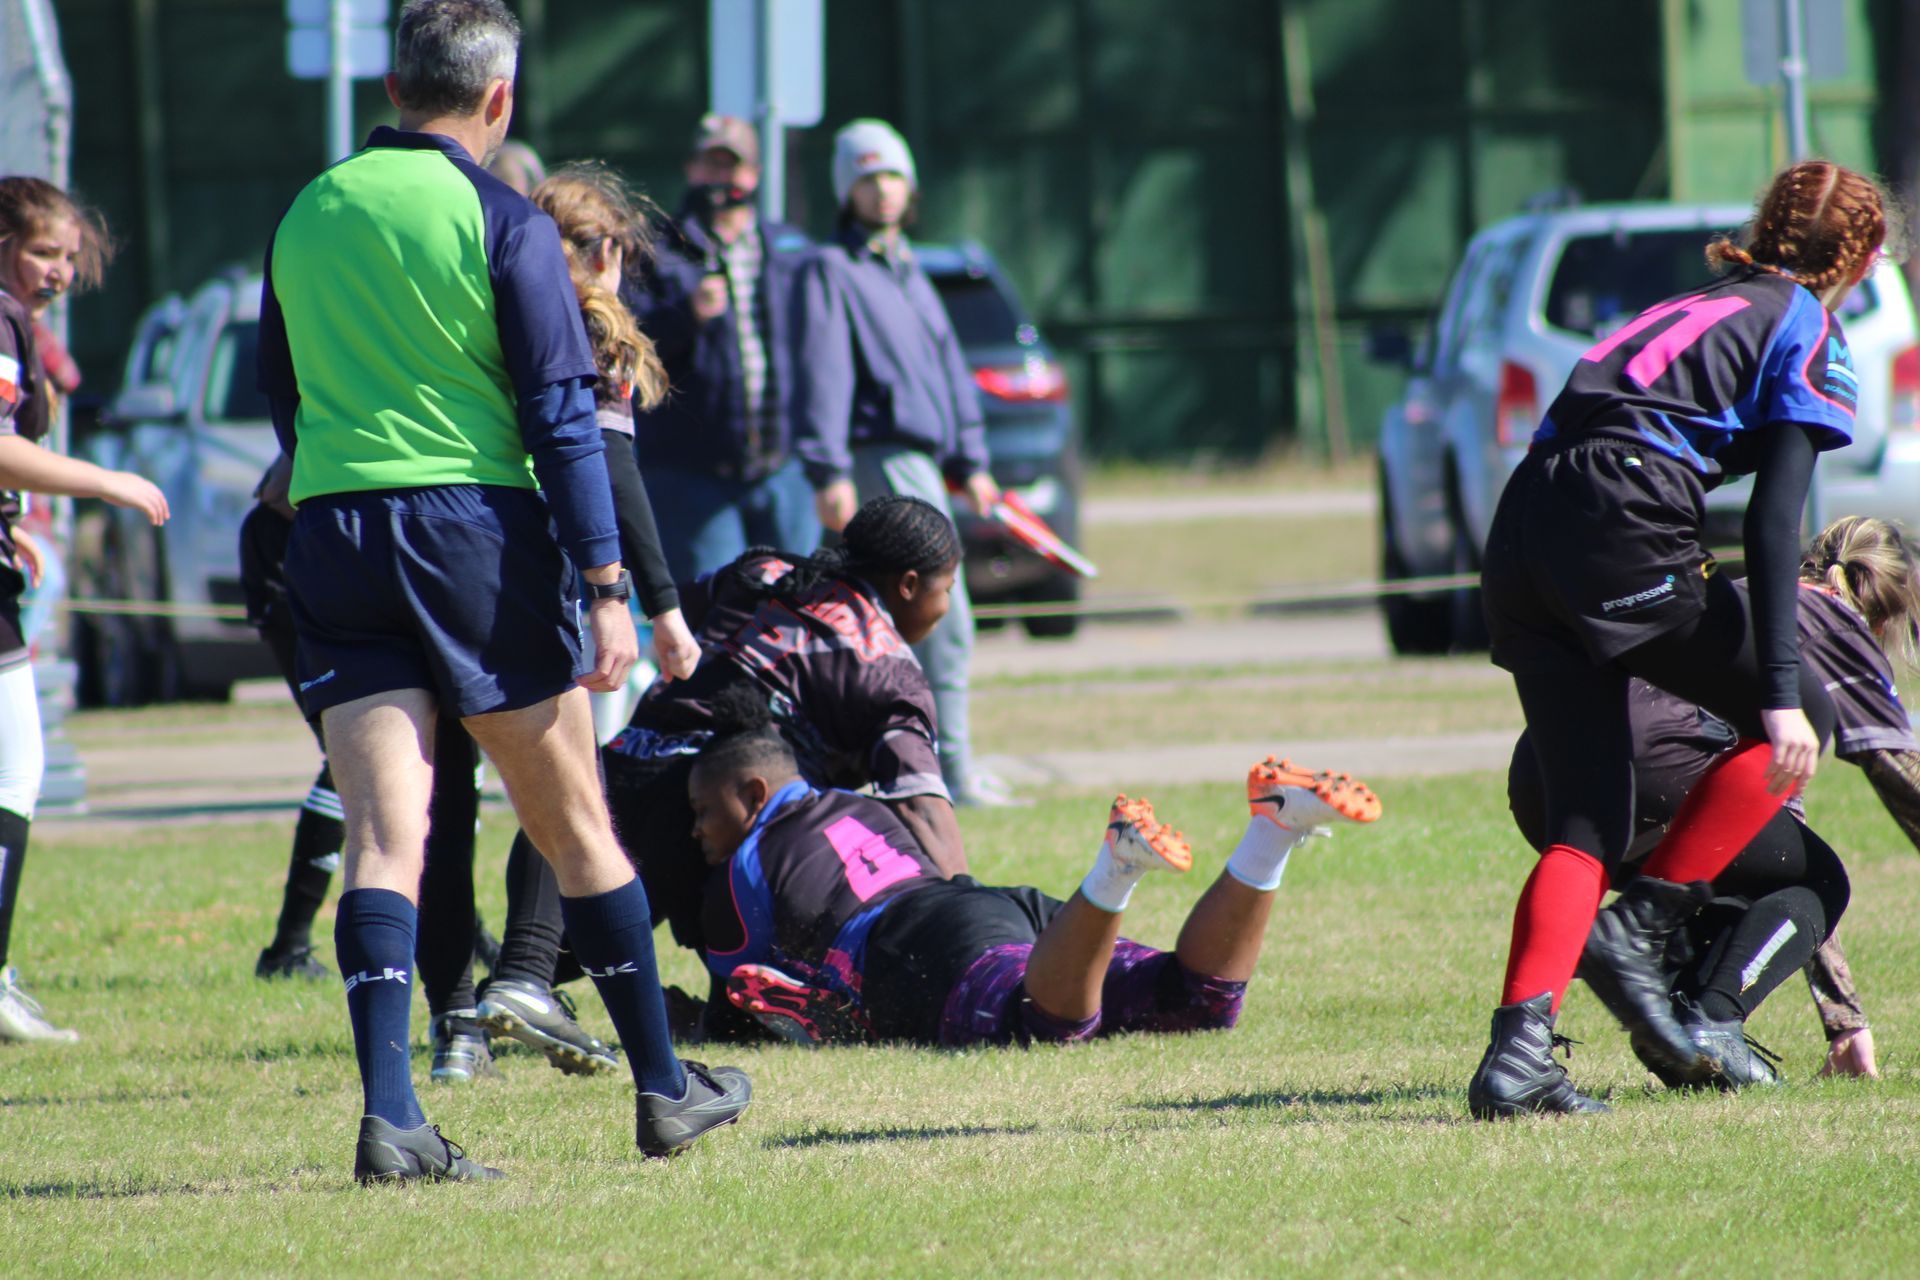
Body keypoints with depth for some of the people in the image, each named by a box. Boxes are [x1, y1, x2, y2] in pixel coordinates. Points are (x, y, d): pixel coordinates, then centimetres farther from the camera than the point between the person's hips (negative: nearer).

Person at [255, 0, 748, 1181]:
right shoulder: (501, 220, -5)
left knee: (384, 837, -4)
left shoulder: (307, 216, 11)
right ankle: (664, 1086, 19)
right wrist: (607, 583, -7)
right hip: (479, 524, -3)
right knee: (575, 827, 9)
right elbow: (562, 413, -8)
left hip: (333, 537, 3)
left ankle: (389, 1114, -19)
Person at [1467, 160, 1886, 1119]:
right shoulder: (1806, 333, 9)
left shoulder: (1701, 311, 31)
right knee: (1798, 721, 11)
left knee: (1585, 823, 6)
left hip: (1520, 533, 7)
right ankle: (1638, 930, 2)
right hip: (1619, 531, -7)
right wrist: (1781, 693, -9)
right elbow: (1773, 518, -4)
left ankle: (1517, 1048, -12)